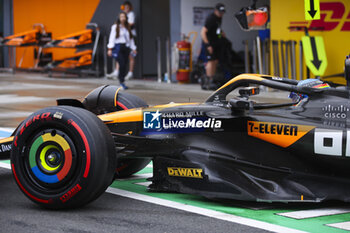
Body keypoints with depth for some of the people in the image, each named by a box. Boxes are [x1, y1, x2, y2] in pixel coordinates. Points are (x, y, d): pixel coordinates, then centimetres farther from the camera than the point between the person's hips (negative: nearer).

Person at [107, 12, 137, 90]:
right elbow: (112, 38, -2)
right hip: (118, 47, -5)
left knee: (125, 65, 1)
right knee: (121, 64, -15)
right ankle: (121, 82, -10)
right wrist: (110, 49, -9)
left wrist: (133, 48, 11)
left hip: (126, 47, 5)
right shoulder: (115, 27, 1)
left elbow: (131, 39, 18)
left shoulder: (127, 27, 15)